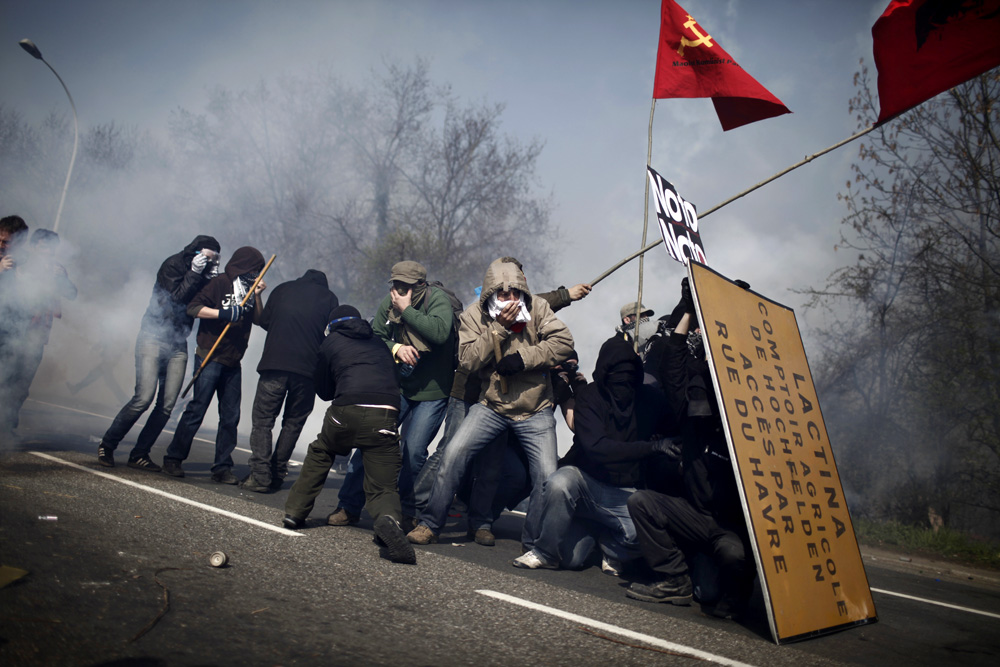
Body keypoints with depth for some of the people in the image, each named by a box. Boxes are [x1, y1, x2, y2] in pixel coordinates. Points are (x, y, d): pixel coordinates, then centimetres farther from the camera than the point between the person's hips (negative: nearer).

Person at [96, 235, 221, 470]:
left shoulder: (204, 273, 9)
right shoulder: (173, 265, -6)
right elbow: (177, 297, -16)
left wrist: (213, 279, -9)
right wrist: (194, 273, -16)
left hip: (178, 344, 5)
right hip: (153, 337, -5)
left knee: (167, 405, -2)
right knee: (144, 398, -13)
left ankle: (139, 454, 10)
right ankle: (107, 445, 6)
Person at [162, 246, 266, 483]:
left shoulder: (249, 289, 14)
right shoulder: (219, 283, -6)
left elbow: (258, 320, 9)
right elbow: (193, 308, -13)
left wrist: (257, 296, -2)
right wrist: (223, 313, -23)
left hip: (233, 363, 6)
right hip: (210, 358, -6)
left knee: (231, 416, 4)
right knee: (197, 410, -2)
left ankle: (222, 468, 11)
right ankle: (173, 459, 14)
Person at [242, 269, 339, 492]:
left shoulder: (282, 289, 17)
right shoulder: (330, 298, 14)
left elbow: (264, 321, 19)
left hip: (274, 365, 0)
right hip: (308, 370, 0)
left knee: (262, 420, 4)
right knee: (293, 422, 13)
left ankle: (260, 475, -5)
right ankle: (277, 474, 13)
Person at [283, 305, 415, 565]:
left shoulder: (331, 342, 20)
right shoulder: (378, 341, 28)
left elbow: (324, 391, 26)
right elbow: (395, 379, 33)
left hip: (345, 412, -1)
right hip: (384, 416, 1)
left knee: (319, 453, 30)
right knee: (383, 487, 6)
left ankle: (295, 512, 33)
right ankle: (388, 518, -27)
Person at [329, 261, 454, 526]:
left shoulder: (437, 299, -13)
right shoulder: (389, 303, 1)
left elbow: (440, 332, -30)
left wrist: (407, 310, -24)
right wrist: (396, 348, -15)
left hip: (432, 392, -4)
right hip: (397, 387, 4)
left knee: (413, 450, -8)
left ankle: (407, 513, 14)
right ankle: (349, 506, 15)